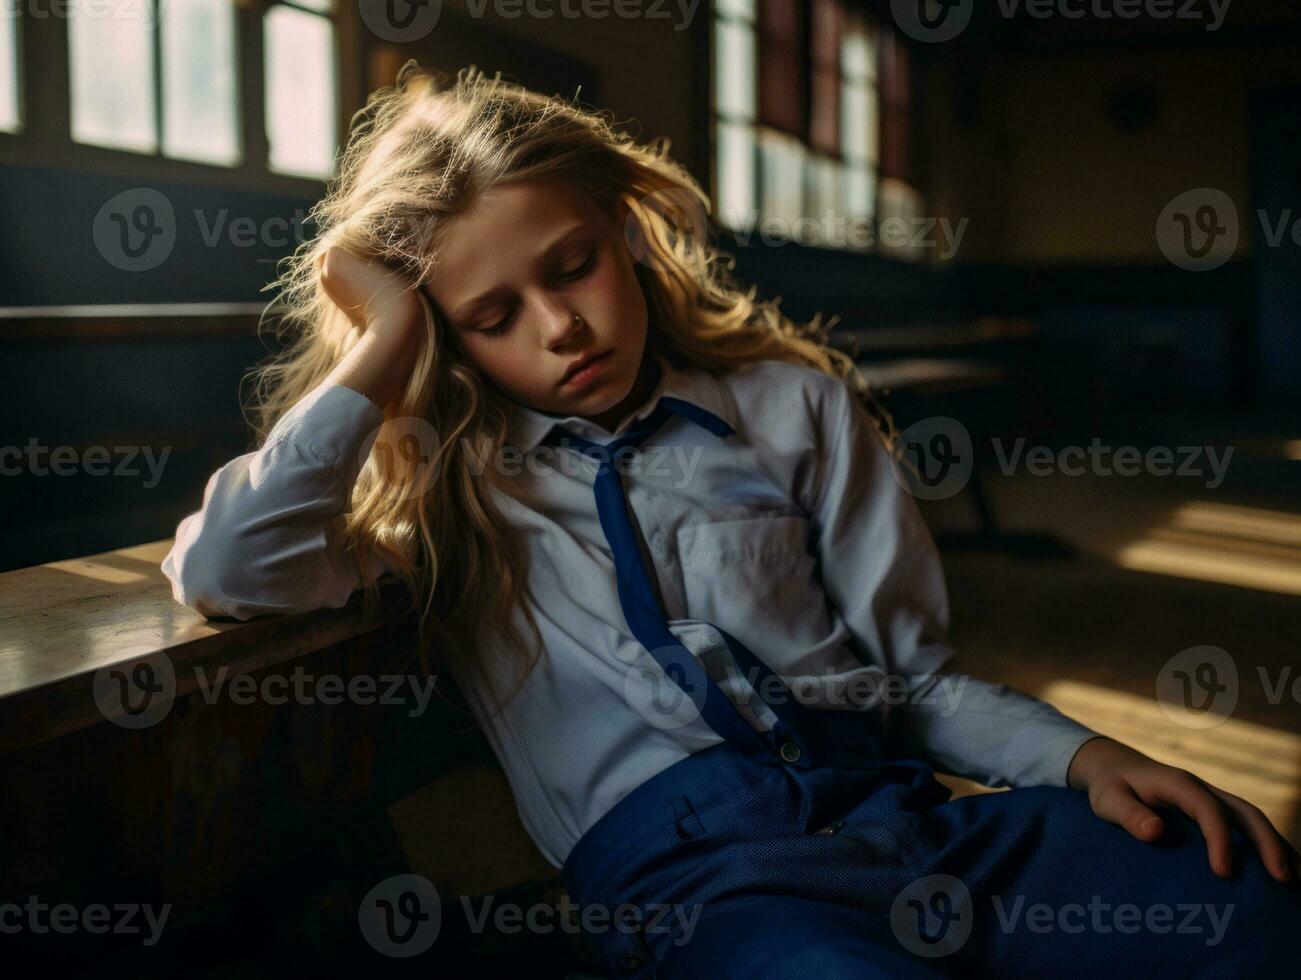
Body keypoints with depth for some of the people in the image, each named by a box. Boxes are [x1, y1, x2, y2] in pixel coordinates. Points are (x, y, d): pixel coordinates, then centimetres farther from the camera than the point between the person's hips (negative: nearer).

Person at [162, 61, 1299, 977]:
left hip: (899, 804, 3)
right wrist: (381, 351, 0)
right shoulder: (439, 482, 13)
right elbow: (222, 571, -5)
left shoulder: (793, 404, 17)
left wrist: (1085, 754, -3)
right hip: (690, 872, -3)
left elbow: (911, 671, 15)